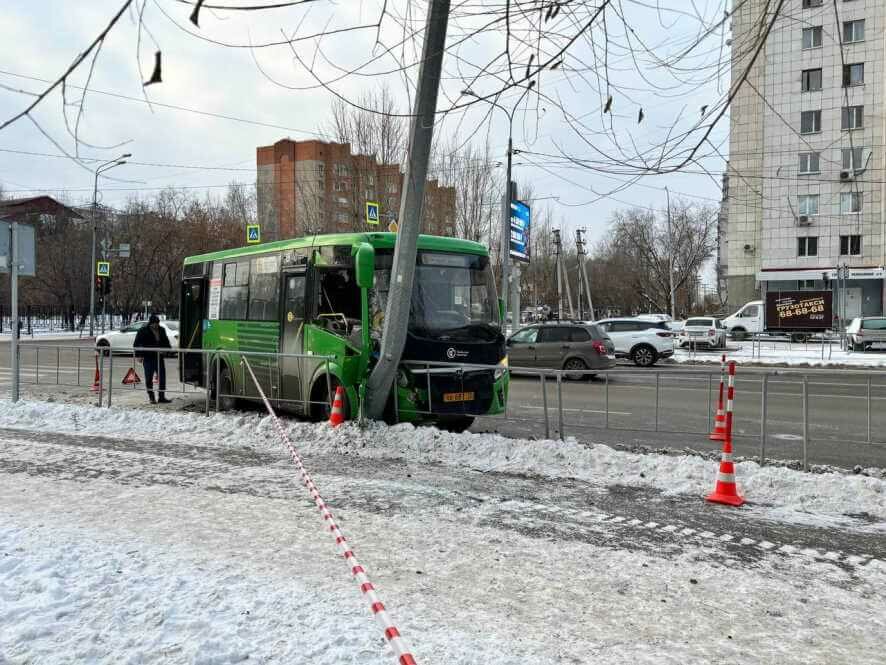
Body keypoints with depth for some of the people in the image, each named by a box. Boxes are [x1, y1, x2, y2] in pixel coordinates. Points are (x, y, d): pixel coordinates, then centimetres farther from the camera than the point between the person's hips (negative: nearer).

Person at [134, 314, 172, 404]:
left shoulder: (161, 330, 9)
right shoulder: (143, 331, -5)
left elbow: (165, 342, 23)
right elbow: (137, 344, -3)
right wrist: (139, 355, -10)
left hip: (159, 357, 5)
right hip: (148, 357, -5)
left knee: (162, 377, 3)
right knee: (149, 378, 0)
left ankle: (162, 397, 11)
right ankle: (152, 398, 8)